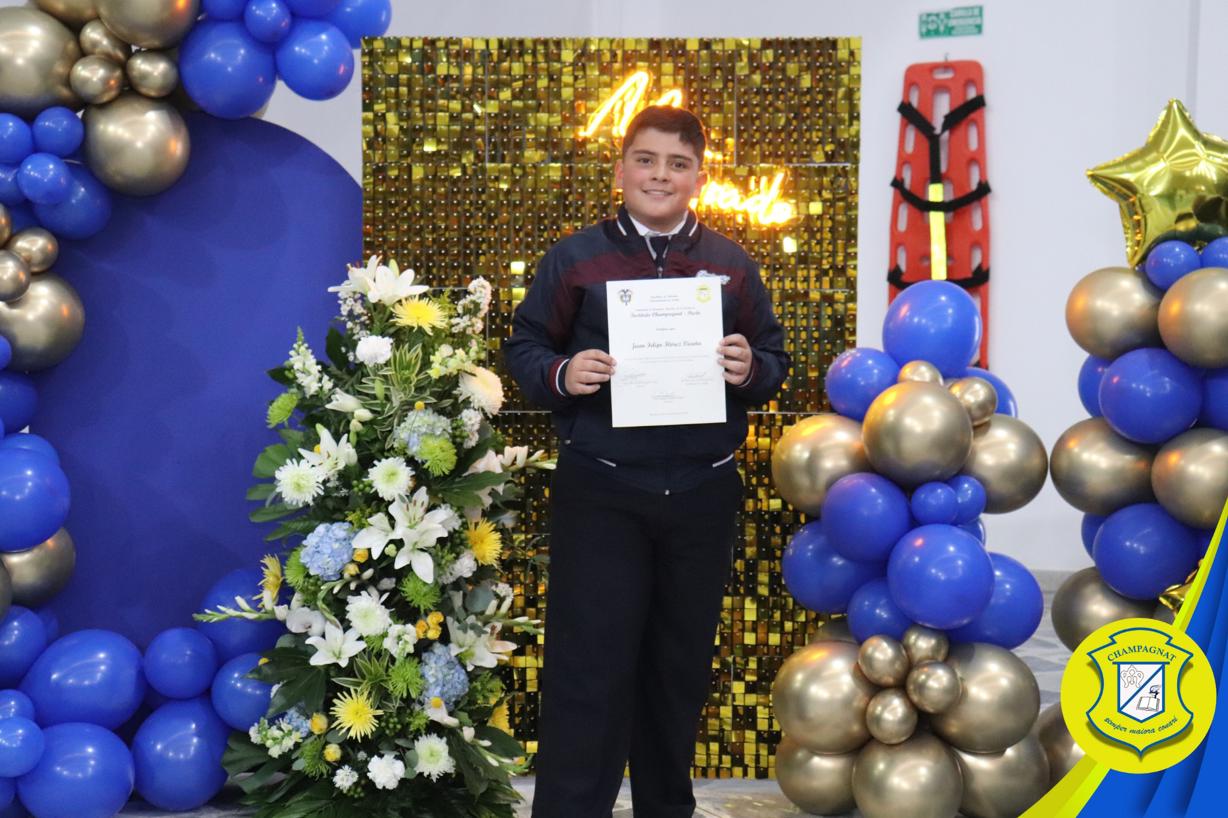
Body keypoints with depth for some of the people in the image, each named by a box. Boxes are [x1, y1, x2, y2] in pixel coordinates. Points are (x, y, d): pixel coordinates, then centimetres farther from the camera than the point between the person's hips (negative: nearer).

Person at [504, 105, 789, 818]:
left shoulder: (733, 265, 8)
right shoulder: (575, 258, 2)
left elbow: (776, 358, 10)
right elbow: (524, 346, 3)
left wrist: (751, 370, -12)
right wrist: (560, 375, -17)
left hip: (703, 493, 3)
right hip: (599, 492, -2)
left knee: (683, 664, 14)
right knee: (588, 664, -3)